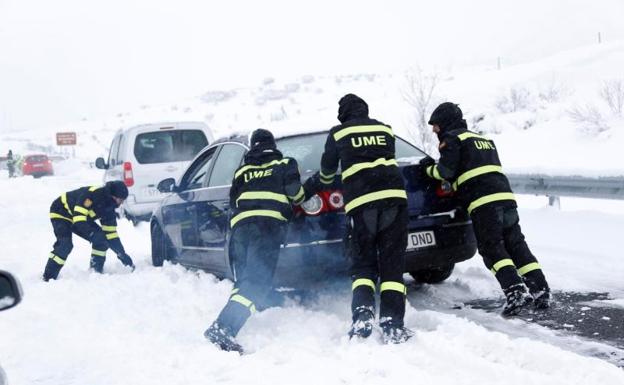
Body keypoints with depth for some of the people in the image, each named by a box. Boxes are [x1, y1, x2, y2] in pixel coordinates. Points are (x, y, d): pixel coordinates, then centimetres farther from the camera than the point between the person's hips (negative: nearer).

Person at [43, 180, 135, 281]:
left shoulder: (109, 206, -9)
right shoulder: (92, 194, -34)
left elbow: (110, 233, -4)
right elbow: (78, 217, -39)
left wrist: (122, 255, -8)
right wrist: (91, 233, -45)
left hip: (81, 217, 8)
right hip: (60, 213, -8)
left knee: (101, 239, -5)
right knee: (65, 244, -26)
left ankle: (96, 271, 5)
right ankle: (48, 278, -20)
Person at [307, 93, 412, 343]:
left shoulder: (338, 133, 12)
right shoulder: (385, 129, 20)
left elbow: (327, 170, 25)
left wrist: (317, 183, 48)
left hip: (360, 201, -2)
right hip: (393, 197, 2)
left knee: (362, 264, 8)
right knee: (392, 265, 3)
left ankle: (362, 316, -15)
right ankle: (392, 325, -10)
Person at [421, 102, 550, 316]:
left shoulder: (452, 139, 4)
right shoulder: (483, 139, 31)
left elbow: (446, 171, -5)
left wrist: (429, 167, 15)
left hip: (483, 202, -7)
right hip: (506, 196, 8)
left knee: (492, 249, -7)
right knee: (516, 245, 9)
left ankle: (516, 291, -20)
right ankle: (541, 291, 4)